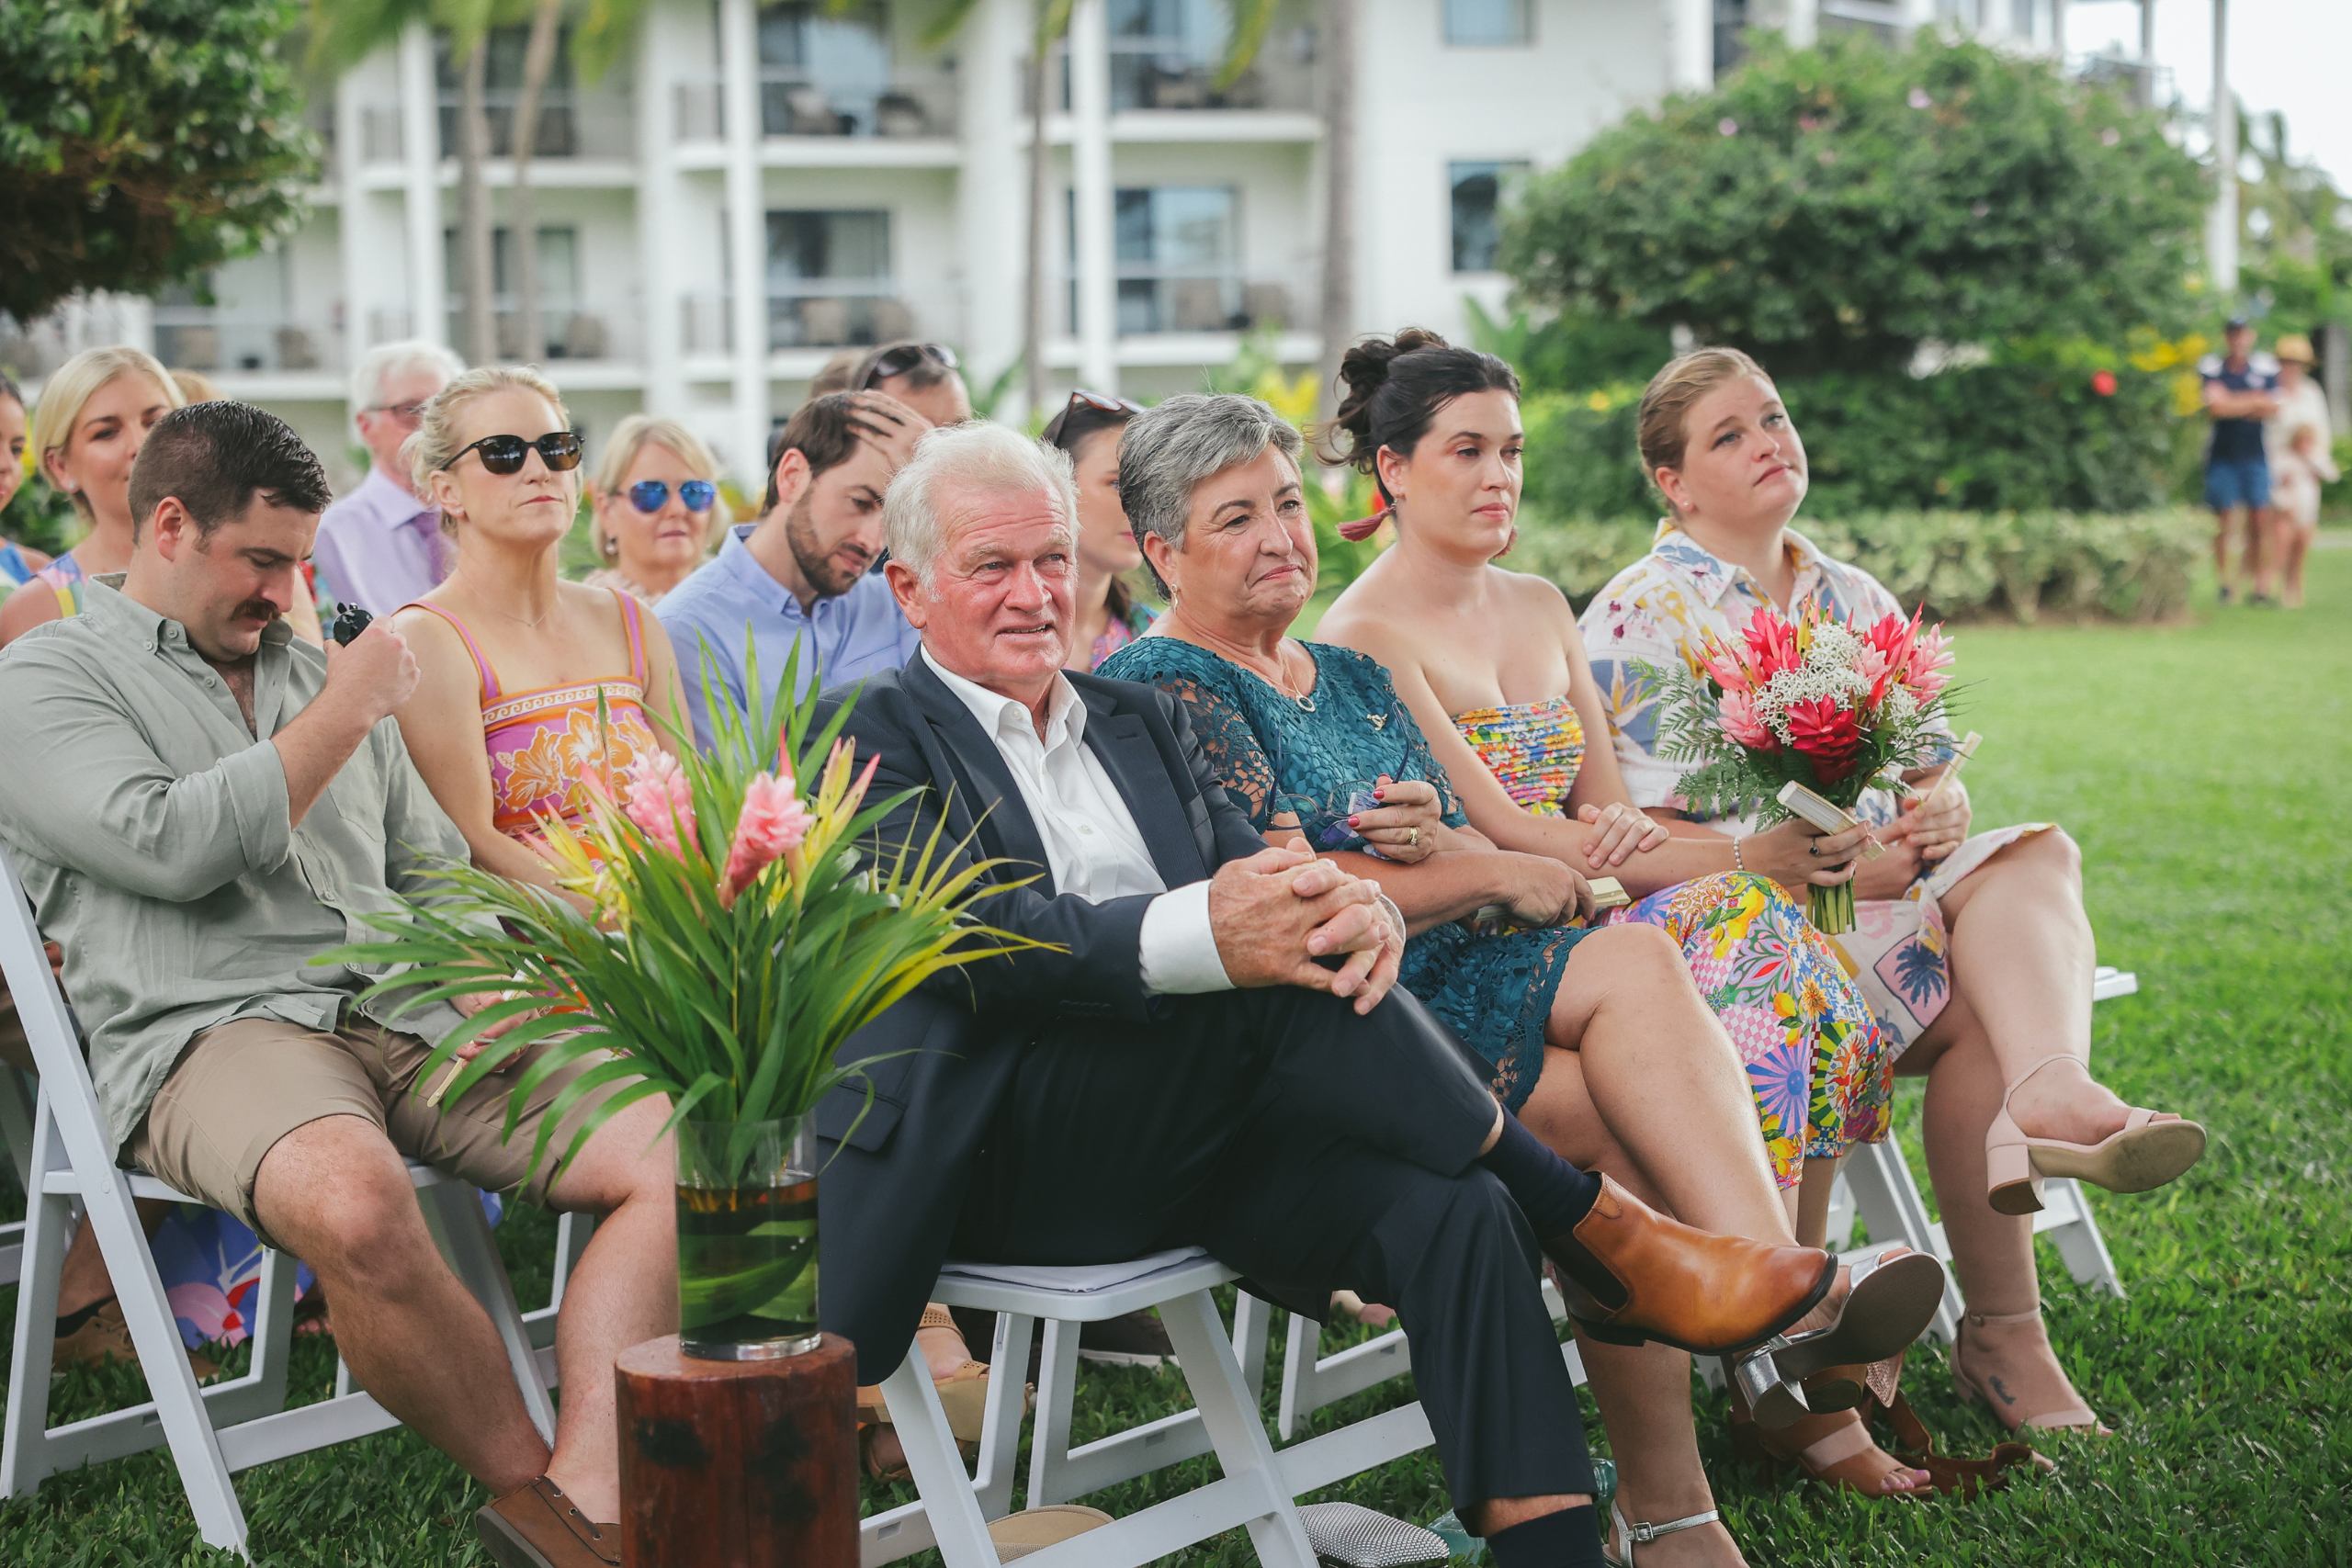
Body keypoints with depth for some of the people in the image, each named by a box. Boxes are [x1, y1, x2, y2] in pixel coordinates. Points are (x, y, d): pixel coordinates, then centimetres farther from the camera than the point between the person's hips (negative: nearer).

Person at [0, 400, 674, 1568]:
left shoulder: (317, 676, 27)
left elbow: (432, 869, 28)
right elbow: (168, 846, -11)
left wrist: (483, 987, 6)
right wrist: (341, 716, -1)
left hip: (409, 1019, 6)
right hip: (213, 1030, -6)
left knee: (677, 1151, -17)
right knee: (355, 1202, -40)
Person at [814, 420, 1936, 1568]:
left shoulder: (1140, 721, 23)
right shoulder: (868, 737, 3)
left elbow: (1254, 876, 8)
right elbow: (968, 933, -15)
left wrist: (1358, 905, -19)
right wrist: (1198, 938, -33)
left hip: (1193, 1146, 6)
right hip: (996, 1157, -5)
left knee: (1451, 1212, -23)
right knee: (1284, 973, -29)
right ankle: (1593, 1231, -17)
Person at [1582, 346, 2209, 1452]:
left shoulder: (1856, 601, 19)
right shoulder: (1638, 616, -1)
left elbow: (1931, 767, 18)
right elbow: (1634, 834, -11)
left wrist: (1941, 809, -8)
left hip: (1889, 880, 6)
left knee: (2036, 856, -25)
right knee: (1977, 1004, -28)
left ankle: (2049, 1093, -54)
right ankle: (2002, 1331, -30)